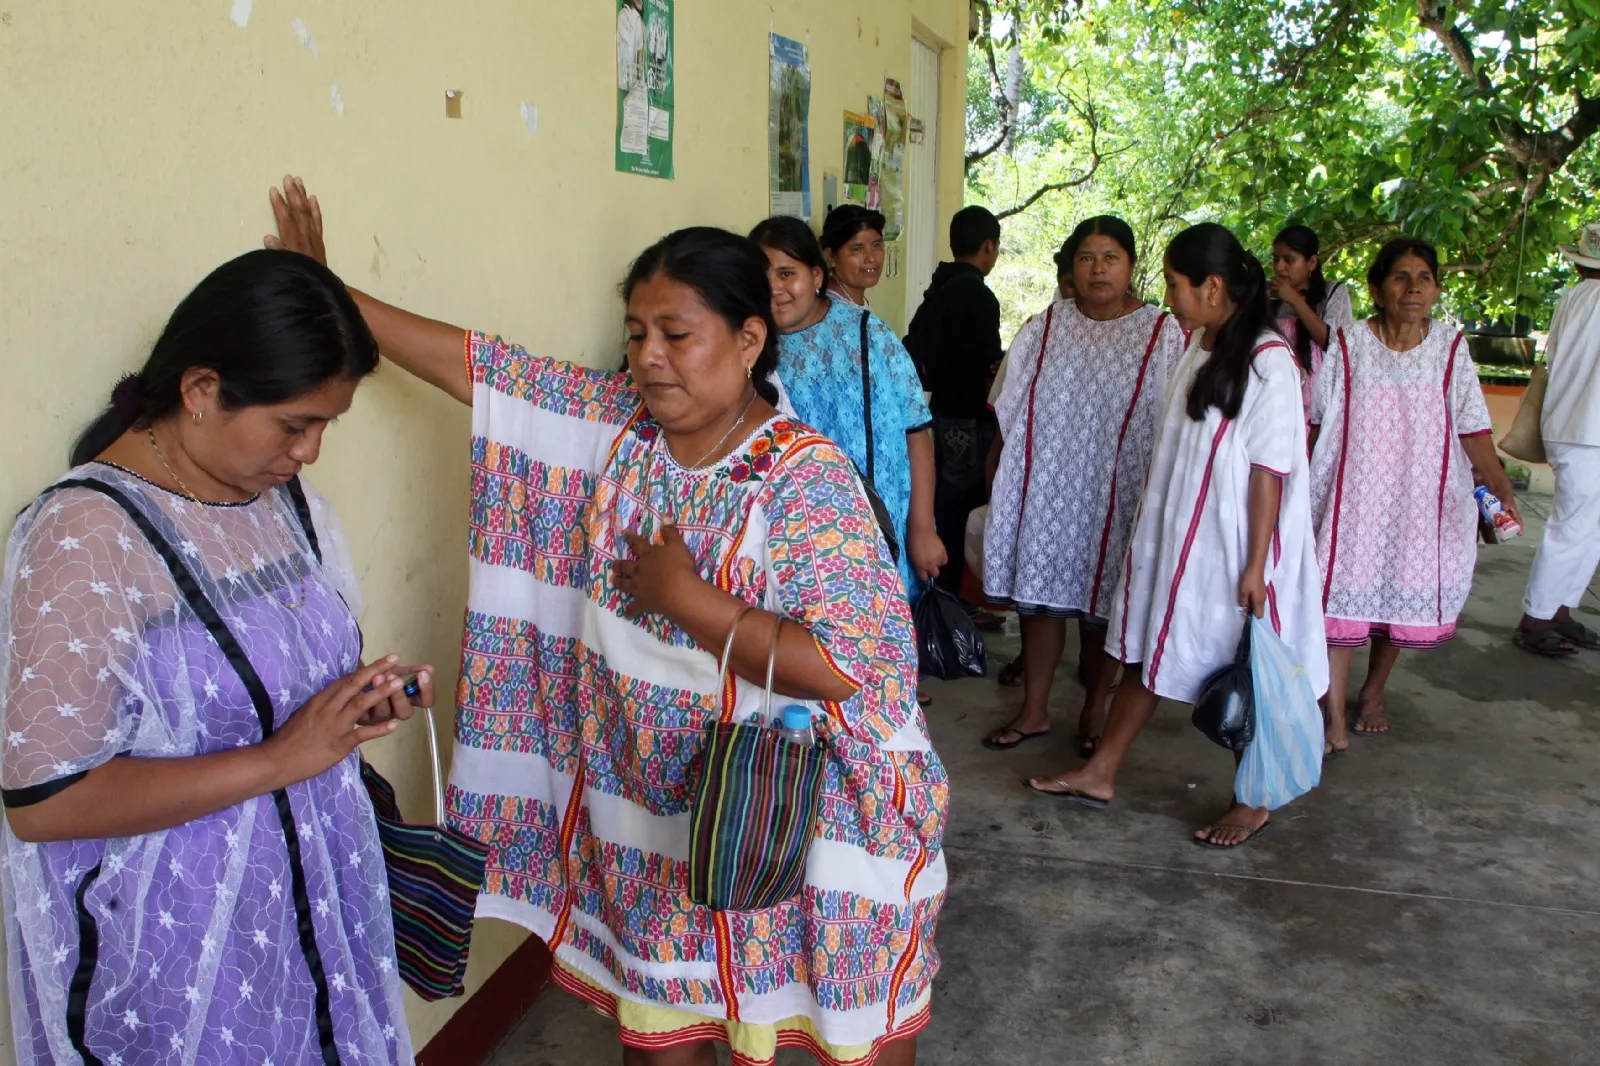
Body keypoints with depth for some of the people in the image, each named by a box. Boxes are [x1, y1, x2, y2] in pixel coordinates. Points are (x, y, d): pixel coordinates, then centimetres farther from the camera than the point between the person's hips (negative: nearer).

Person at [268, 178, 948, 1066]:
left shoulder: (806, 477, -20)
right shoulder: (618, 423, -3)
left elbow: (845, 667, -28)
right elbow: (476, 364, 0)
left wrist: (685, 600, -23)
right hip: (652, 813, 5)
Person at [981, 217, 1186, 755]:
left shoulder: (1162, 334, -3)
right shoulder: (1044, 328, 6)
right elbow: (1011, 411, 11)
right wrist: (1002, 478, 10)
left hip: (1115, 493, -2)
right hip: (1046, 486, 3)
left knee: (1102, 596, 7)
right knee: (1040, 592, 7)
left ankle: (1094, 710, 24)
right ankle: (1034, 710, 20)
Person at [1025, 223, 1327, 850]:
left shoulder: (1267, 362, -18)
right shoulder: (1197, 345, 7)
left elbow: (1270, 470, -19)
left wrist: (1256, 565, -19)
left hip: (1231, 544, -8)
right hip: (1174, 536, 8)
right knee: (1145, 649, 15)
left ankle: (1254, 802, 24)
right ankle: (1100, 774, 27)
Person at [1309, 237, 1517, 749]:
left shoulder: (1450, 348, 1)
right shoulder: (1349, 346, -2)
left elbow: (1471, 427, -4)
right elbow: (1317, 421, 3)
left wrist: (1496, 478, -19)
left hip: (1421, 500, 2)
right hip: (1355, 494, -2)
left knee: (1402, 599, 11)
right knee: (1342, 596, -7)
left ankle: (1374, 694, 34)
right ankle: (1334, 719, -2)